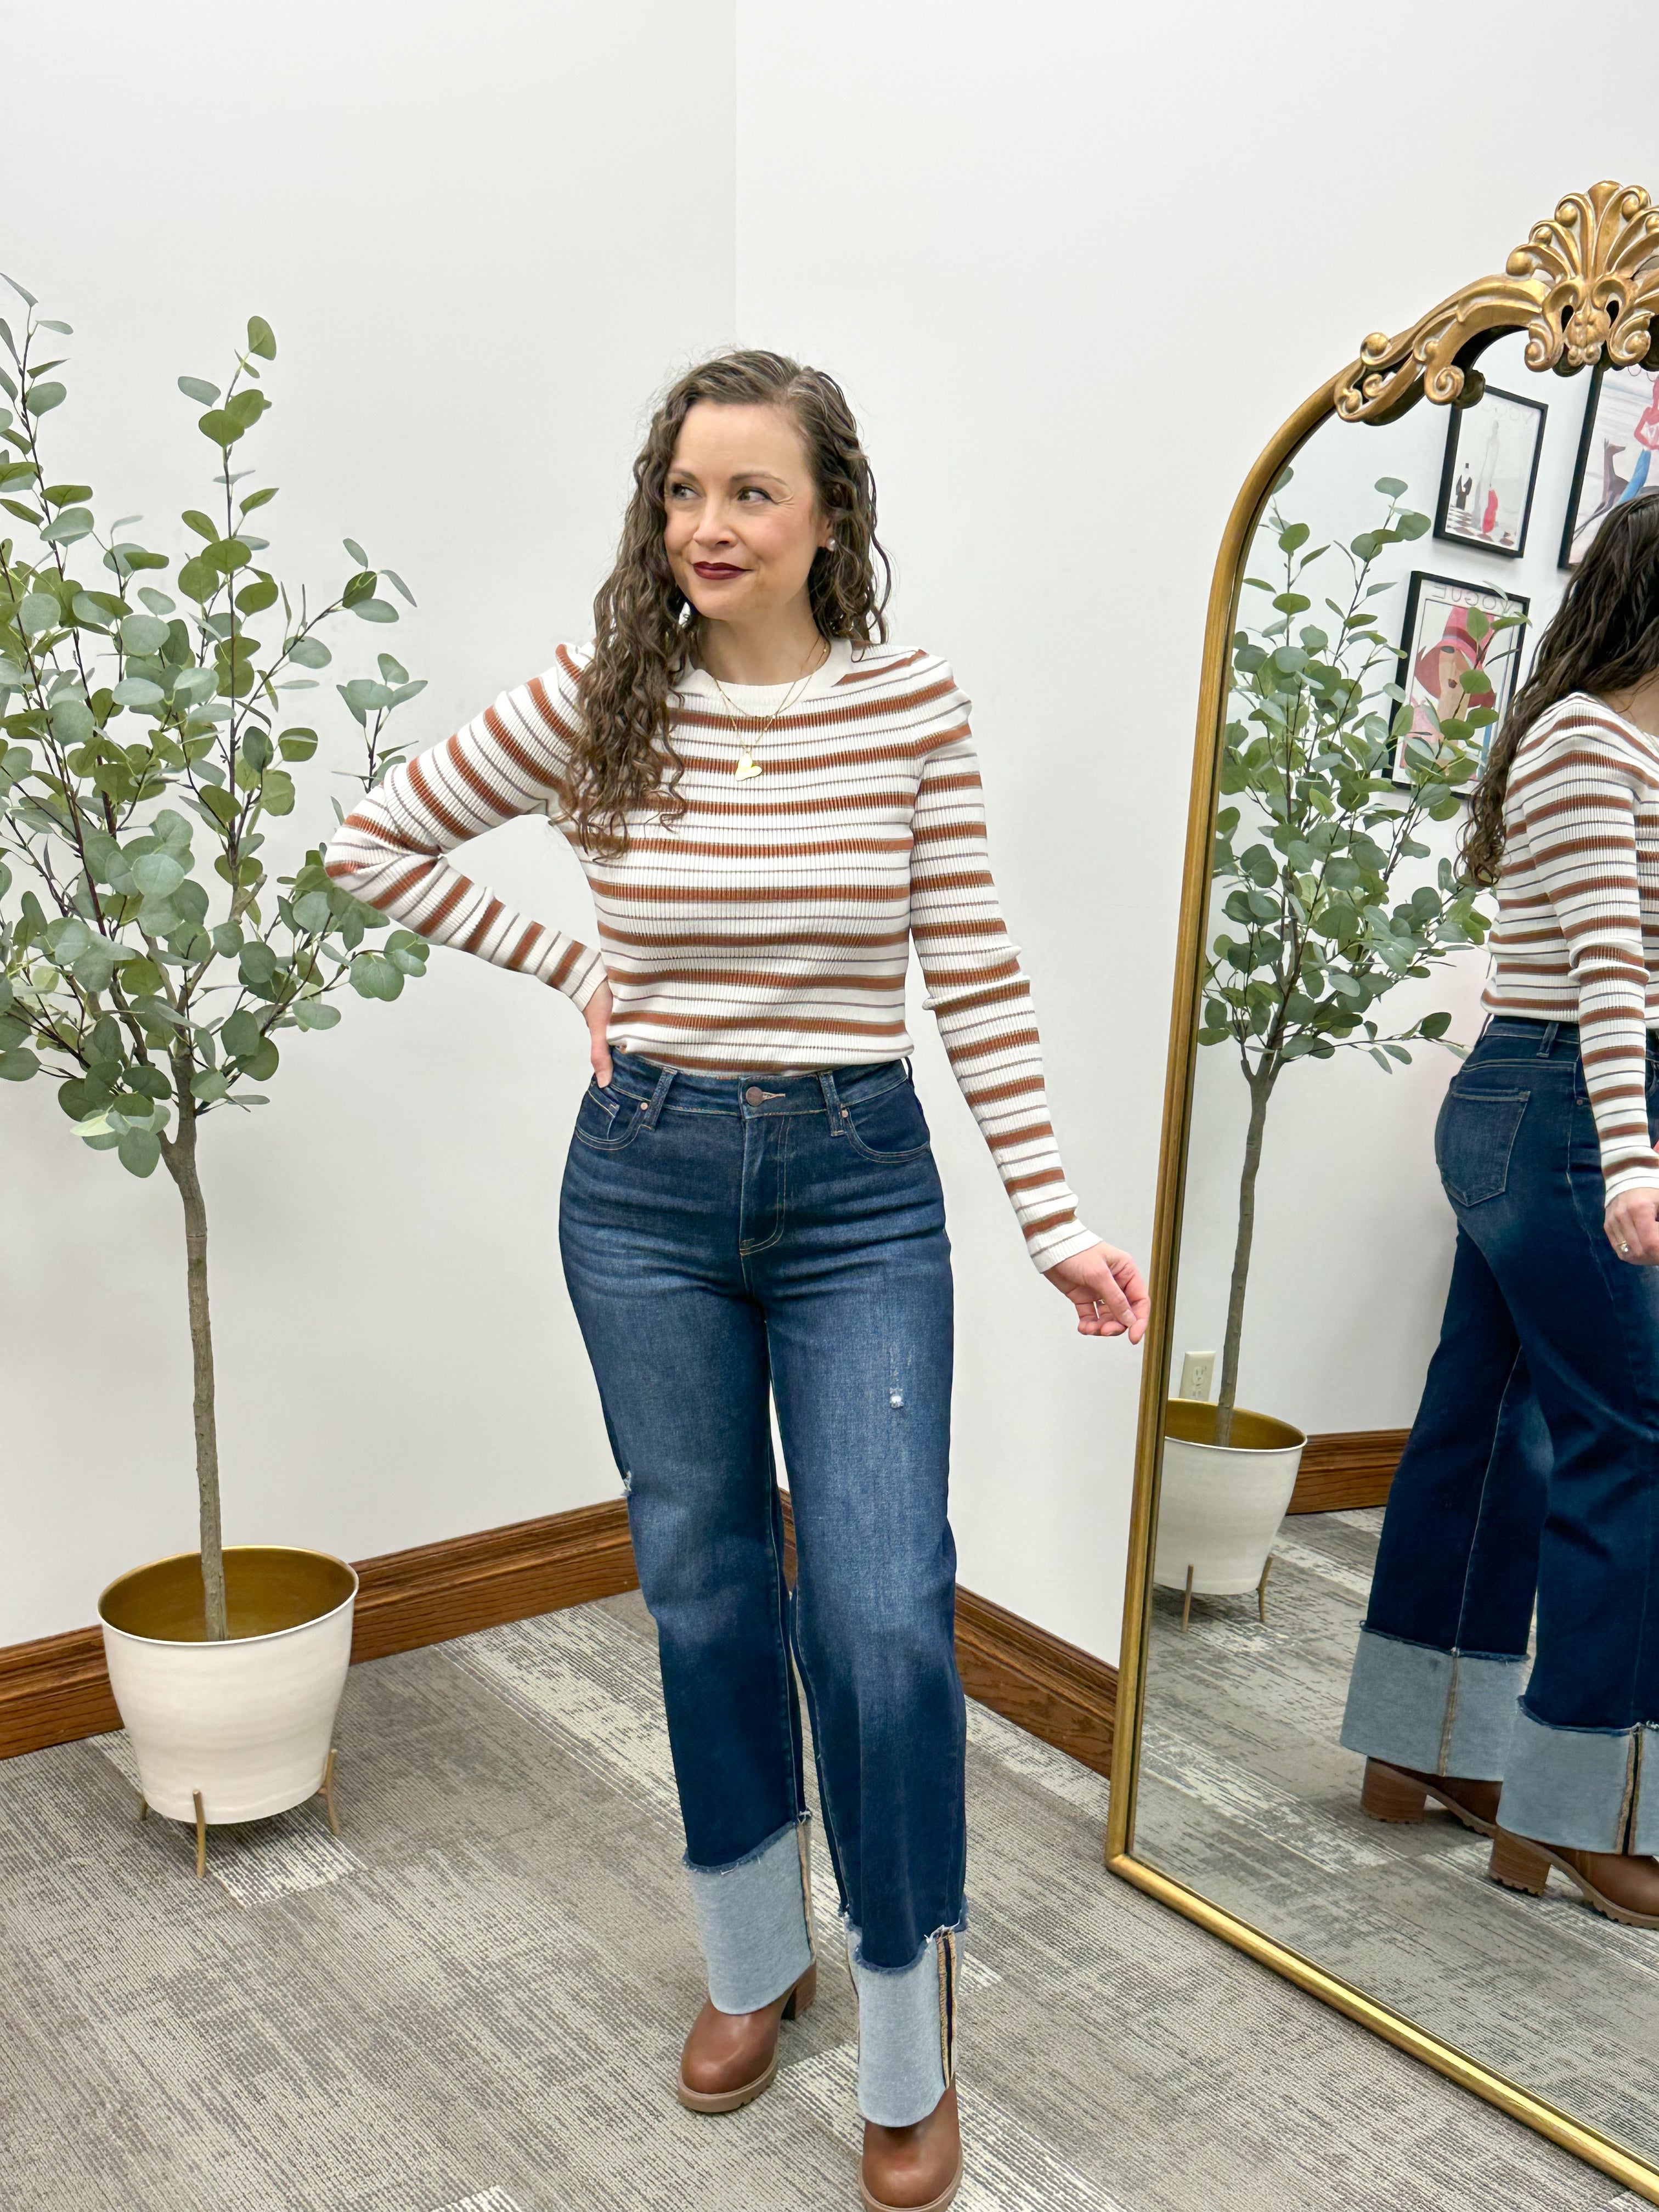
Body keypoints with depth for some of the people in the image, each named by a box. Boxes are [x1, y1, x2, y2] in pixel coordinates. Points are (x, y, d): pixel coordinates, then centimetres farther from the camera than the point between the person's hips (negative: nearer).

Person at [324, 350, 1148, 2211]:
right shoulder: (598, 698, -3)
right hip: (646, 1182, 2)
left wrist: (1059, 1223, -6)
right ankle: (754, 1962, 39)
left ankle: (906, 2037, 21)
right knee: (705, 1588, 15)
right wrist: (567, 968, 2)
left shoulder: (912, 703, -4)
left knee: (884, 1619, -6)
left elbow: (978, 984, -2)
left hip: (859, 1186, -1)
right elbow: (374, 842, 8)